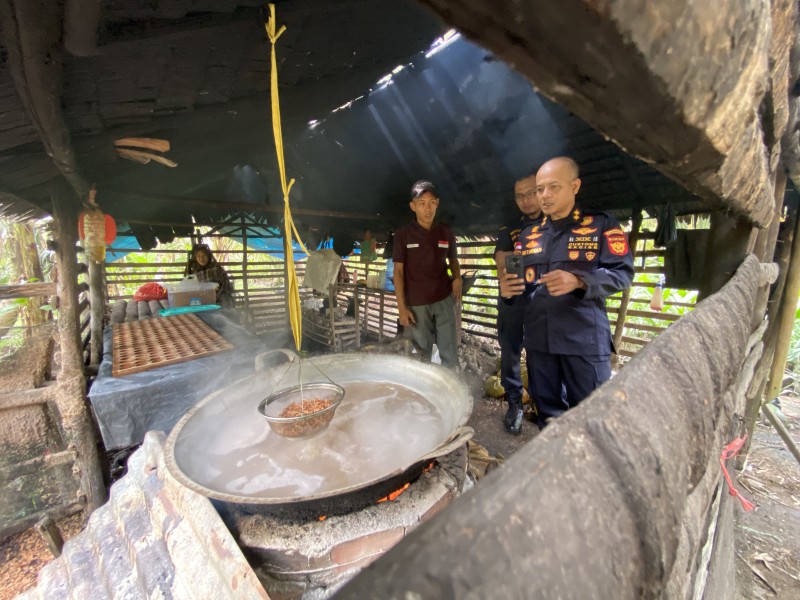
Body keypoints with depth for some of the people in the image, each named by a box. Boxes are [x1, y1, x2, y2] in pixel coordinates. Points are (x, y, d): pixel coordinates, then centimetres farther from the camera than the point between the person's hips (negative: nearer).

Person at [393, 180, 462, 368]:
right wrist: (401, 306, -8)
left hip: (444, 300, 2)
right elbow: (398, 271, -3)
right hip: (417, 304, -2)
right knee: (422, 354, 9)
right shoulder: (403, 234, -4)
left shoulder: (446, 232, 4)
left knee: (449, 353, 8)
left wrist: (457, 278, -3)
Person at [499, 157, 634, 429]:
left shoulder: (602, 225, 1)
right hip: (539, 338, 4)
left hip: (585, 339, -4)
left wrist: (578, 281, -24)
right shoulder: (528, 234, 13)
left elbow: (623, 273, -6)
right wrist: (508, 288, -6)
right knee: (547, 409, 17)